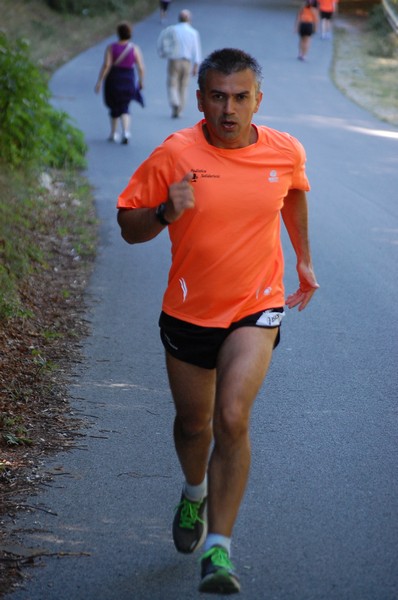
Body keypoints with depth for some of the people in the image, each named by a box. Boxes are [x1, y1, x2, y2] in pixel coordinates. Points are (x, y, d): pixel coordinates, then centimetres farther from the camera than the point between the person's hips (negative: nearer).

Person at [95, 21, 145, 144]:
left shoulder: (111, 47, -6)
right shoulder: (135, 49, -3)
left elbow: (106, 65, -13)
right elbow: (141, 68, -6)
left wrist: (99, 81, -10)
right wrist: (141, 81, 10)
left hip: (113, 79, 0)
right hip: (129, 79, 0)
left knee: (114, 107, 17)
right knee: (124, 108, 7)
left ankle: (113, 133, 24)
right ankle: (126, 132, -15)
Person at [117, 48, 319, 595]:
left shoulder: (286, 153, -7)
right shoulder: (175, 154, -13)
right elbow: (129, 226, -5)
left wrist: (304, 259, 25)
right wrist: (165, 212, -26)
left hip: (256, 308, -1)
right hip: (189, 311, 1)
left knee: (232, 418, -21)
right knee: (193, 424, 16)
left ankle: (219, 548, -13)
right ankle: (195, 493, 51)